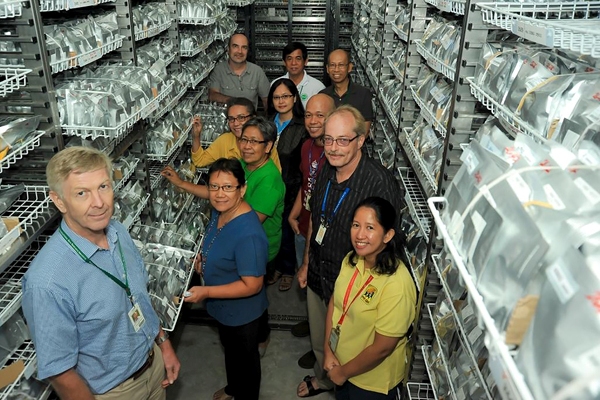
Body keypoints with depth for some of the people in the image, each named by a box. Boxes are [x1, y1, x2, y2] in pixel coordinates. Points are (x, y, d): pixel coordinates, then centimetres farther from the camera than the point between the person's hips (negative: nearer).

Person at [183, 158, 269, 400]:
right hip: (222, 307, 9)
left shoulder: (248, 234, -37)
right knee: (230, 350, 33)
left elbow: (252, 285, -31)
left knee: (245, 357, 20)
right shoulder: (219, 211, -10)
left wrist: (206, 292, -30)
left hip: (242, 312, -8)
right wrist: (204, 259, -6)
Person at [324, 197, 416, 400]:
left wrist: (343, 372, -13)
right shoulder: (351, 260, -11)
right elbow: (335, 302, 1)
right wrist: (328, 350, -5)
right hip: (341, 361, 6)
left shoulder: (396, 285, -32)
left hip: (374, 381, -6)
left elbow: (382, 348, -26)